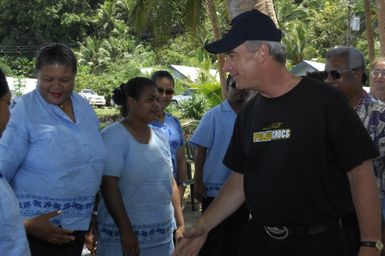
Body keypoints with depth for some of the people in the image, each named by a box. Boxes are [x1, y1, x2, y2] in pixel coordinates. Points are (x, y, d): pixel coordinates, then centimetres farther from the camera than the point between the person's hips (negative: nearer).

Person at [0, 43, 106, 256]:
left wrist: (93, 214, 17)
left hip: (78, 226, 6)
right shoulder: (22, 112, -14)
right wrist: (25, 224, -22)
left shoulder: (85, 108, 5)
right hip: (37, 227, -6)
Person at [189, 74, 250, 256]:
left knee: (235, 241, 14)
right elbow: (201, 150, -5)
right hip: (215, 189, -4)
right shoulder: (214, 115, -5)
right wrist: (198, 182, -10)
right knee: (212, 241, 4)